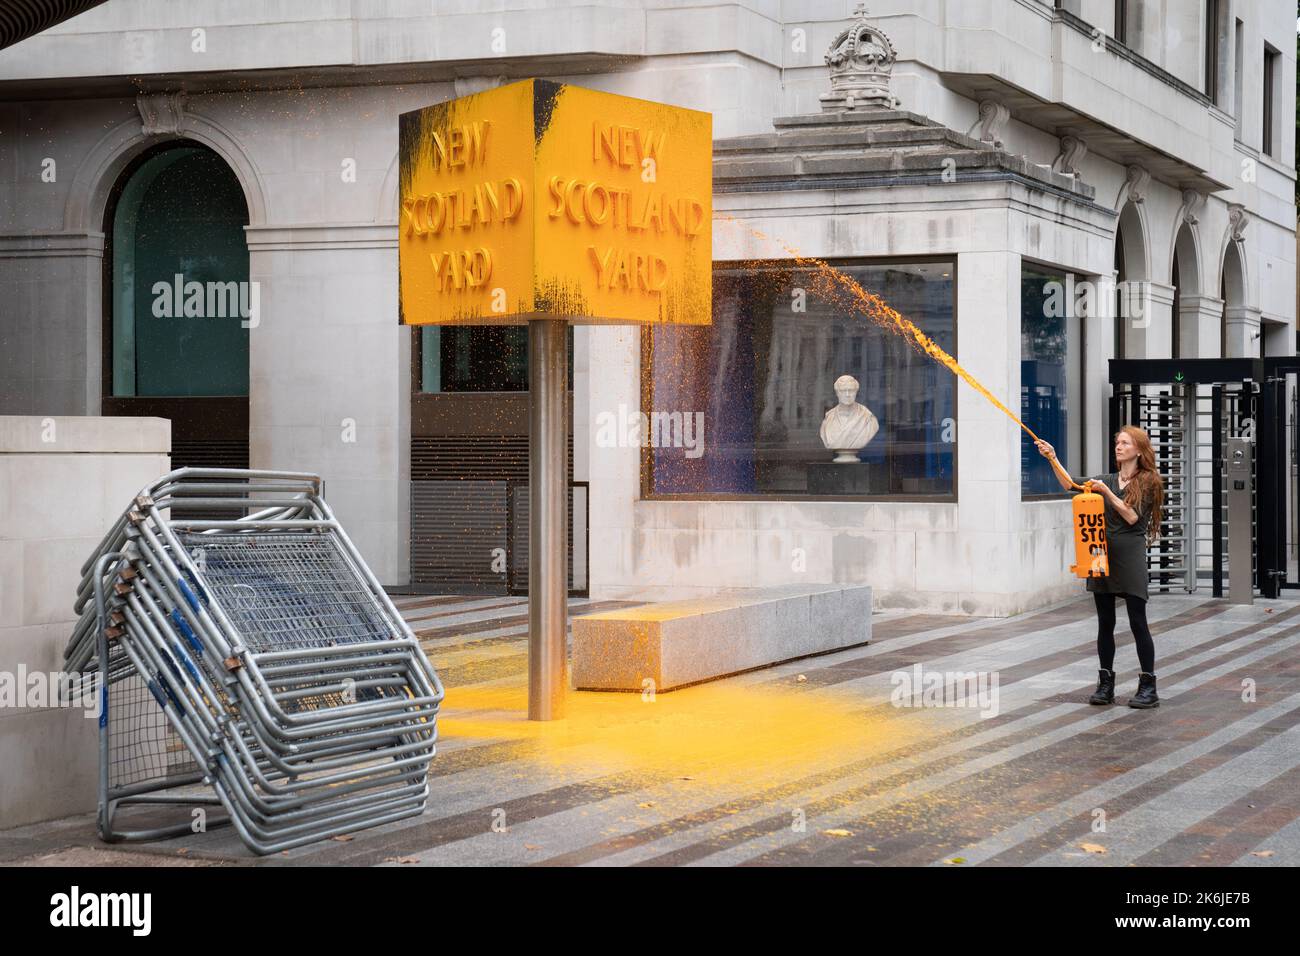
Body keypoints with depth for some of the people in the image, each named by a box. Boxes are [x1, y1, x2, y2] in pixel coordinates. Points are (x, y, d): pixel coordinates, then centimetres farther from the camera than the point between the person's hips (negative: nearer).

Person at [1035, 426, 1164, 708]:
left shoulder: (1148, 482, 0)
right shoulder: (1106, 480, 14)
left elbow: (1133, 517, -10)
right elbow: (1071, 485, 3)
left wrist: (1107, 492, -14)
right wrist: (1052, 459, -9)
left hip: (1130, 555, -5)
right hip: (1102, 554, 5)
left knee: (1137, 622, -5)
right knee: (1105, 622, 7)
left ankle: (1148, 687, 0)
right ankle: (1105, 684, 13)